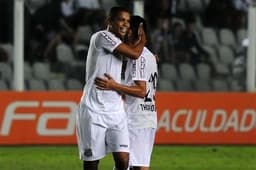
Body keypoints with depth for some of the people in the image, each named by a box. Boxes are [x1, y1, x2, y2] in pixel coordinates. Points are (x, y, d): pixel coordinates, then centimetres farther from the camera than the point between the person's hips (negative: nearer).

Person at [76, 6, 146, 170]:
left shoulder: (117, 43, 16)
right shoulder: (102, 37, -10)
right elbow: (134, 53, -14)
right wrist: (143, 39, 3)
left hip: (116, 111, 7)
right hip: (94, 111, -7)